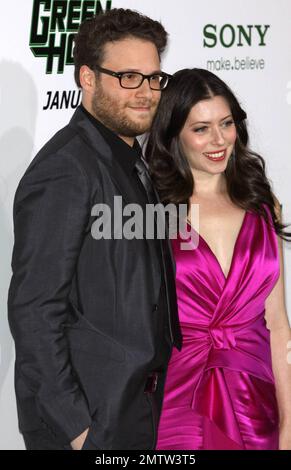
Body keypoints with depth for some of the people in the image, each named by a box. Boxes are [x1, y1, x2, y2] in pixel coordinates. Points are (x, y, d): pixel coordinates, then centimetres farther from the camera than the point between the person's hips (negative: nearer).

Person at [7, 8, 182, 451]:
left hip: (140, 405, 8)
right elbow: (33, 309, -21)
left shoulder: (131, 161, 10)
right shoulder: (63, 170, -18)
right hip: (90, 419, -8)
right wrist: (75, 427, -19)